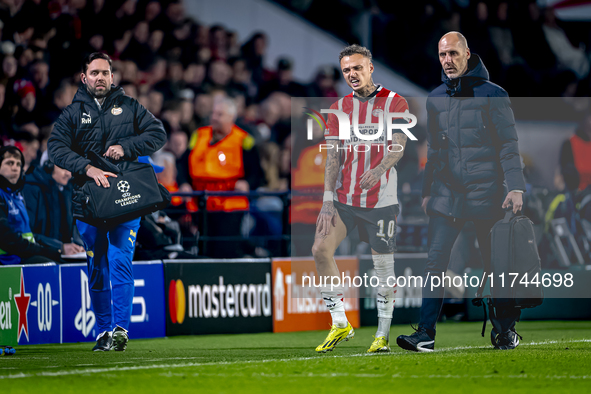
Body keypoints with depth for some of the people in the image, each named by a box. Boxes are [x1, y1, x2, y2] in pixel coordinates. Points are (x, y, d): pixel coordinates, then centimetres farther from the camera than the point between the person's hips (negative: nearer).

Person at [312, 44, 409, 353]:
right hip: (344, 197, 4)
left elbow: (398, 148, -13)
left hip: (381, 199, -4)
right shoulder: (339, 108, 10)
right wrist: (328, 201, -2)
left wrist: (379, 169, -33)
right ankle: (340, 324, -1)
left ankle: (383, 333, 13)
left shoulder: (394, 103, -2)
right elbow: (333, 157, 6)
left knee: (384, 264, 0)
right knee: (321, 249, -11)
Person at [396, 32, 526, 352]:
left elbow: (508, 143, -4)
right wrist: (427, 191, 18)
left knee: (496, 263, 5)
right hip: (447, 193, 3)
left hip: (486, 191, -3)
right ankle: (426, 332, -13)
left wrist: (515, 187, -13)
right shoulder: (435, 99, 12)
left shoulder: (492, 95, -2)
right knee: (436, 260, -9)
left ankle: (508, 328, 19)